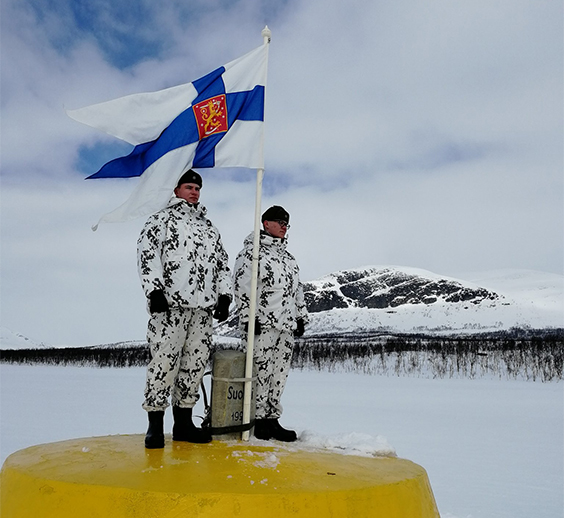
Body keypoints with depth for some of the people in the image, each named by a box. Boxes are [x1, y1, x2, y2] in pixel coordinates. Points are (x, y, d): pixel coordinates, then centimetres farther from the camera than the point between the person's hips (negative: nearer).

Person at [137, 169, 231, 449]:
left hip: (204, 307, 6)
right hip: (170, 303, -5)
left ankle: (183, 423, 13)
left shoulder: (209, 226, 26)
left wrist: (224, 295, 13)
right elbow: (147, 252, -3)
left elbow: (222, 262, 26)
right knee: (164, 360, -9)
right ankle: (155, 425, 0)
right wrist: (154, 290, -14)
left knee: (195, 362, 5)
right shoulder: (162, 219, 9)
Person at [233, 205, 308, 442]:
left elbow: (297, 288, 26)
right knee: (261, 371, -5)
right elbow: (242, 284, -10)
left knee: (280, 373, 8)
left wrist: (301, 316, 21)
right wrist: (248, 317, -15)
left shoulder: (288, 256, 23)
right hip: (263, 324, -8)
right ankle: (258, 419, 5)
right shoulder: (251, 251, -3)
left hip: (287, 325, 8)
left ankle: (272, 418, 16)